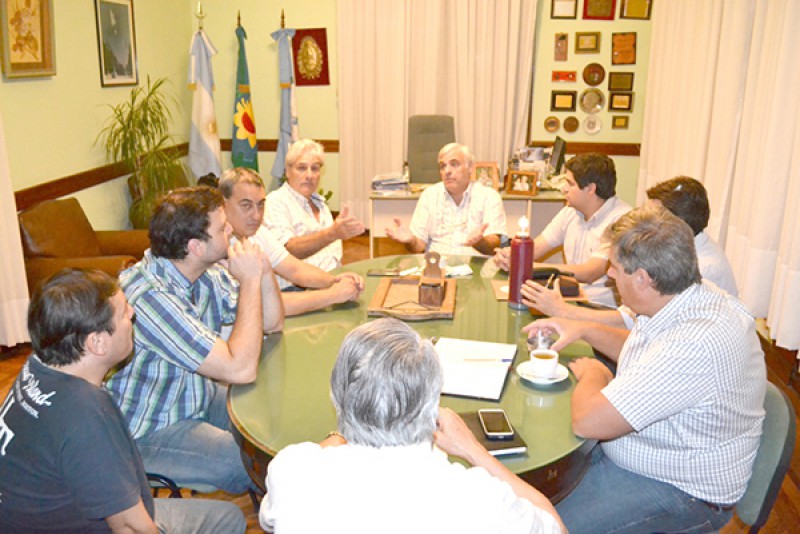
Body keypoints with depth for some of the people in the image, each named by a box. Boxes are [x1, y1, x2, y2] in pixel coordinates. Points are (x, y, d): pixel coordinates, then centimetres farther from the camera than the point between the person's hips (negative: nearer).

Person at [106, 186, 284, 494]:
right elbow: (241, 370, -34)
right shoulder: (149, 296, -31)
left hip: (201, 399, 9)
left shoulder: (208, 273, -4)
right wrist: (250, 280, -26)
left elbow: (272, 323, 4)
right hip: (151, 432, -9)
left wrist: (264, 270, -14)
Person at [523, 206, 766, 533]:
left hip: (682, 491, -9)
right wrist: (586, 330, 7)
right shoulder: (690, 298, -4)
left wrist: (593, 374, -12)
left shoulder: (696, 345, -36)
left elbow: (589, 422, -33)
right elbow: (646, 353, 19)